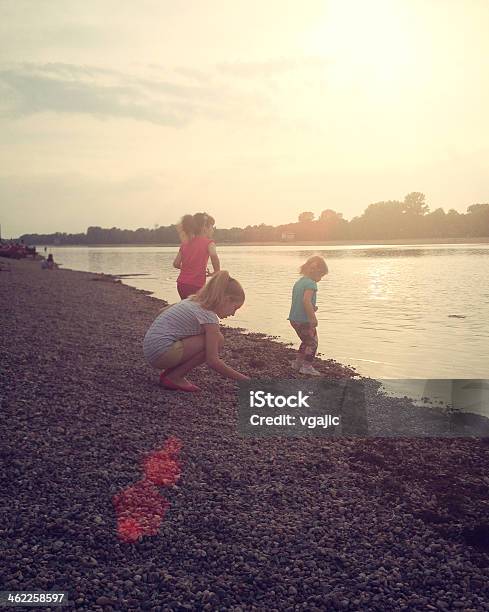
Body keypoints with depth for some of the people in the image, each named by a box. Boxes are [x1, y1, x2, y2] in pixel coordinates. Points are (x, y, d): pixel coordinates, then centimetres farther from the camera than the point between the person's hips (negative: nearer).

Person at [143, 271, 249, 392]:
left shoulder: (192, 301, 11)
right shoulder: (209, 316, -16)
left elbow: (163, 312, 22)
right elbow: (212, 361, -19)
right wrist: (243, 379, -12)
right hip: (161, 353, -10)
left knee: (213, 340, 13)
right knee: (217, 341, -13)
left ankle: (169, 373, 10)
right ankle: (174, 377, -6)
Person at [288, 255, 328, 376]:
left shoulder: (299, 282, 13)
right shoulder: (311, 283, -15)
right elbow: (306, 300, -28)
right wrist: (313, 317, -24)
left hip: (294, 318, 9)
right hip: (304, 320, -9)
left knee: (306, 341, 24)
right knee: (312, 342, 3)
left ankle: (298, 362, 31)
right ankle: (307, 366, 5)